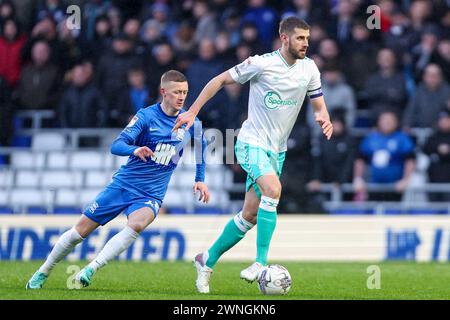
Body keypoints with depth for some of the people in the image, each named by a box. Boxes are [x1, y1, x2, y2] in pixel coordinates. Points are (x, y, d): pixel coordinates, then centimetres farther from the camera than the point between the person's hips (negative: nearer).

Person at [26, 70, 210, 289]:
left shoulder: (190, 121, -1)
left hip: (150, 195, 1)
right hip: (124, 183, -1)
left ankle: (91, 269, -31)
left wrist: (200, 179, 14)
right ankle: (43, 272, 19)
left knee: (136, 224, -33)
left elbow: (201, 147, 20)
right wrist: (135, 150, -38)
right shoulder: (146, 116, -10)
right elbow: (116, 146, -18)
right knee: (82, 229, 1)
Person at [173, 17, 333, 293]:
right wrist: (193, 111, -7)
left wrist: (324, 118, -14)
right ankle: (261, 262, -29)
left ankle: (207, 260, 25)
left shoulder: (309, 68, 2)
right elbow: (221, 80, -4)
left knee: (250, 216, 7)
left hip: (277, 150, 6)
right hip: (252, 143, -6)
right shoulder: (261, 64, -14)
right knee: (273, 189, -32)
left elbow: (319, 105, 10)